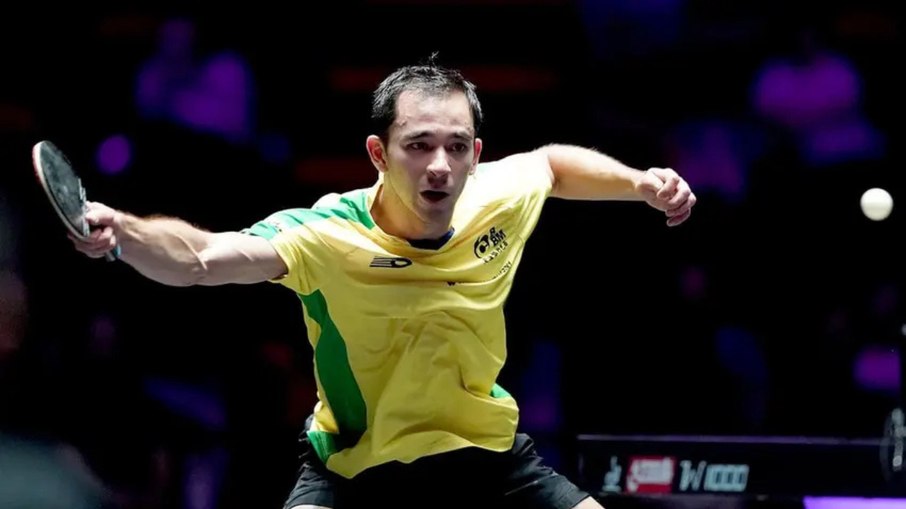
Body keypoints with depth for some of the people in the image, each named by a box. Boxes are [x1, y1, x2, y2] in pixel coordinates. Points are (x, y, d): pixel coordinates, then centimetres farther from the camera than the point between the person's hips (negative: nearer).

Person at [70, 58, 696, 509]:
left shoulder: (500, 197, -13)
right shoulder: (326, 237, -28)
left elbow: (553, 162, 13)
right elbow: (199, 258, -44)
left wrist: (641, 182, 1)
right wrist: (121, 229, -62)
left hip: (489, 452, 4)